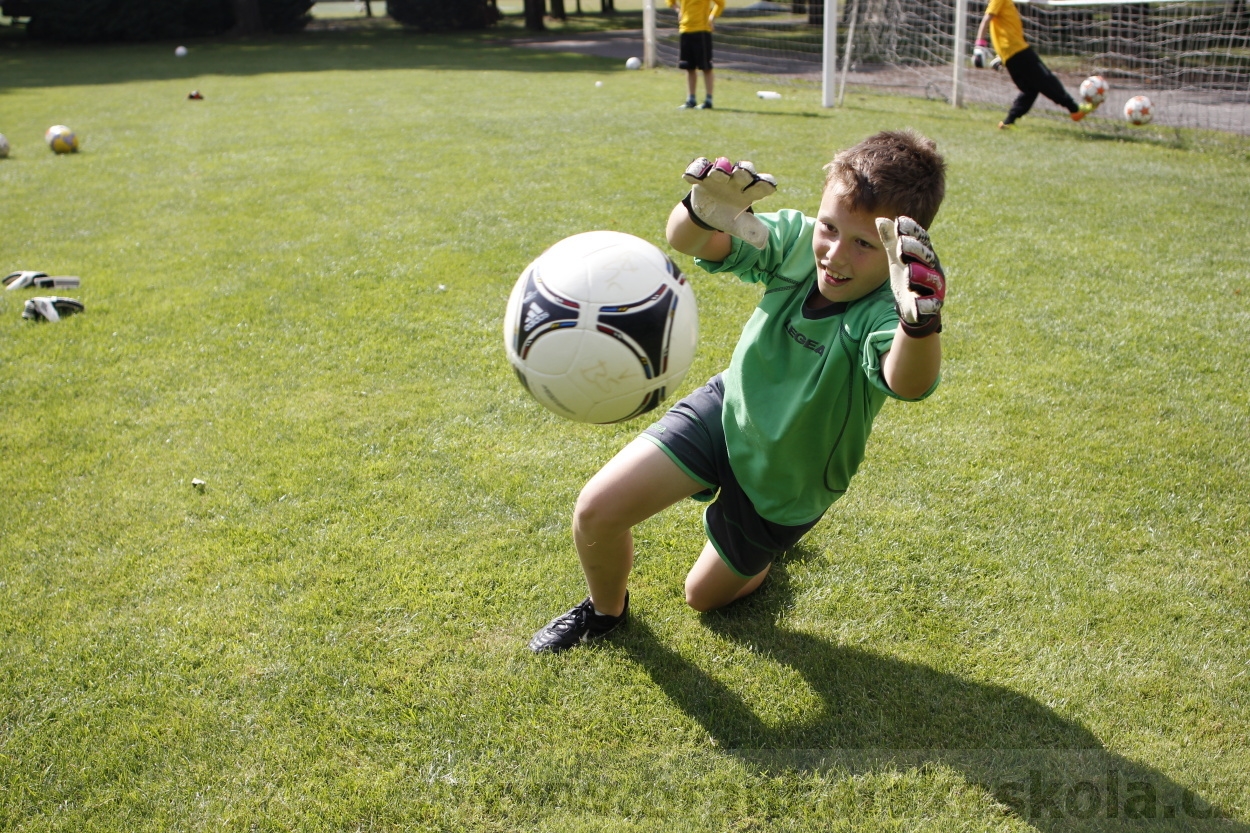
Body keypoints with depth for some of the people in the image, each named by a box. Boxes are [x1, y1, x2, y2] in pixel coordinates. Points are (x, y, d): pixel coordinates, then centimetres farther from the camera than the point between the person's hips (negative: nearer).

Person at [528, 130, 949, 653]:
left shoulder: (885, 311, -37)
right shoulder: (796, 241, -23)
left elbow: (909, 383, -59)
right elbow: (687, 242, -26)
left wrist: (922, 319, -82)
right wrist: (702, 213, -51)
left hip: (788, 484, -2)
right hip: (727, 409, 3)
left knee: (704, 595, 19)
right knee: (596, 511, -12)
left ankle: (773, 531, 51)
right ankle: (605, 610, 24)